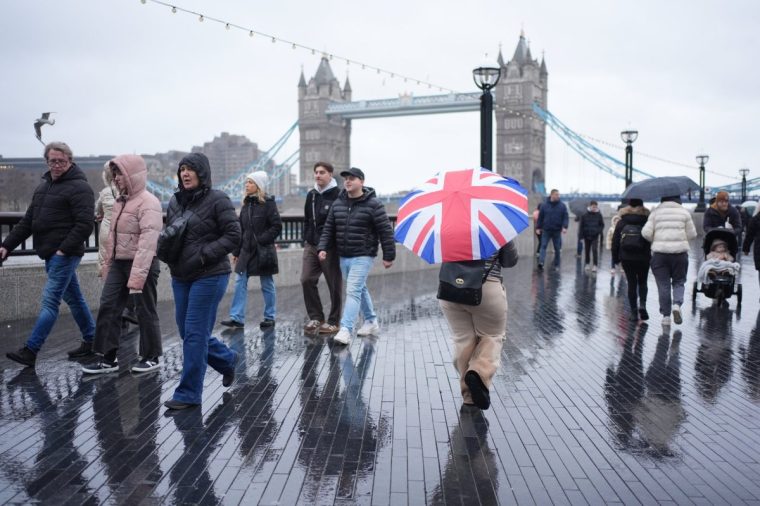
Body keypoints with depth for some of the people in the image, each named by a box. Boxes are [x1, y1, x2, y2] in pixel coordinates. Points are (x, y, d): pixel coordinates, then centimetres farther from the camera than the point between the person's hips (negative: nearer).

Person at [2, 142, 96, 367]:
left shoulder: (79, 188, -10)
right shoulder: (44, 186, 17)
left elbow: (85, 224, -19)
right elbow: (28, 221, 19)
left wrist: (64, 249, -22)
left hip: (64, 255, -9)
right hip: (51, 254, 9)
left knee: (50, 301, -8)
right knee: (74, 298, 15)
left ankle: (30, 351, -6)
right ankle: (91, 340, 25)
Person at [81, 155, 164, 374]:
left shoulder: (148, 203, -16)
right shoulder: (120, 201, 13)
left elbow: (148, 241, -24)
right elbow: (113, 235, 18)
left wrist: (138, 276, -28)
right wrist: (108, 263, 17)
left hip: (142, 264, -8)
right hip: (119, 263, 8)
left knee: (145, 312, 4)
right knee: (107, 307, 5)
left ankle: (151, 357, 19)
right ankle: (108, 358, 14)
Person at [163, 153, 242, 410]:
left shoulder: (217, 200, -9)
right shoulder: (175, 202, 12)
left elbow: (233, 235, -12)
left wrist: (204, 255, -18)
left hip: (209, 276, -8)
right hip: (180, 276, 8)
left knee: (195, 334, -5)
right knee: (187, 331, 13)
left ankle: (189, 393, 7)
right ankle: (227, 360, 37)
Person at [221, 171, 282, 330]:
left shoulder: (268, 203, -7)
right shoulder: (246, 204, 10)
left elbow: (277, 226, -11)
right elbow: (241, 229, 12)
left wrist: (262, 239, -18)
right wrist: (236, 251, 10)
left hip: (263, 252, -6)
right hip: (246, 250, 6)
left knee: (267, 285, 5)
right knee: (240, 282, 2)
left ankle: (270, 317, 16)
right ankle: (237, 317, 5)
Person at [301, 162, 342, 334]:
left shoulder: (338, 195, -9)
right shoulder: (311, 195, 12)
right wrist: (305, 240, 14)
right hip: (311, 246, 6)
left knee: (334, 284, 3)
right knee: (306, 280, 0)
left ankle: (333, 321, 14)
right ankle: (316, 317, 14)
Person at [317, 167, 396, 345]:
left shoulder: (373, 205, -10)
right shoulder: (337, 204, 7)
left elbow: (385, 231, -9)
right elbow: (329, 229, 12)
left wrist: (388, 255, -9)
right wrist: (323, 248, 0)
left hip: (362, 256, -6)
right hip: (343, 256, 7)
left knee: (353, 291, -15)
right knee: (360, 289, 17)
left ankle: (345, 329, -17)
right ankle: (371, 321, 32)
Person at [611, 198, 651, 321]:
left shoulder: (621, 221, 2)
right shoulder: (647, 219, -2)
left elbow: (615, 241, 3)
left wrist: (615, 259, 10)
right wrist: (651, 255, 2)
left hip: (626, 257, 1)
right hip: (643, 257, -1)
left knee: (631, 283, 7)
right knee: (642, 282, 16)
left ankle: (634, 312, 5)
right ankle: (642, 304, -5)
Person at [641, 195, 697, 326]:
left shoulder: (655, 212, 4)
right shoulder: (684, 212, 5)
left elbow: (646, 233, -4)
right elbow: (692, 234, 4)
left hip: (659, 253, 0)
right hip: (680, 252, 0)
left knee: (663, 285, 5)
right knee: (679, 282, 14)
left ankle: (666, 315, 8)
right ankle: (677, 304, -11)